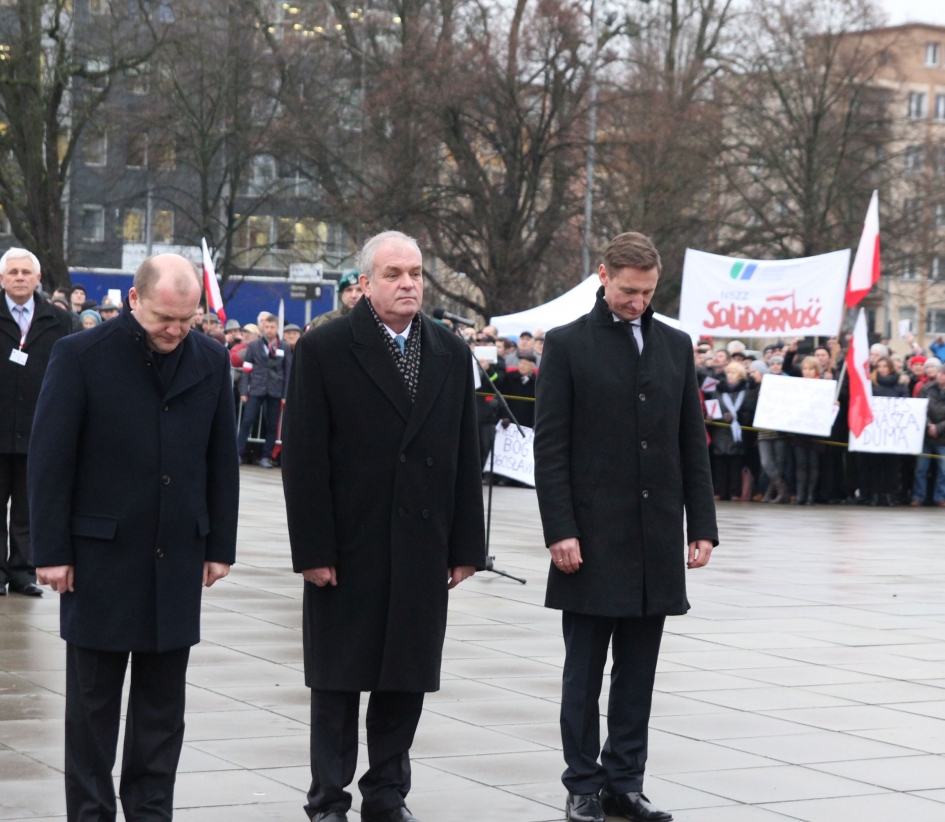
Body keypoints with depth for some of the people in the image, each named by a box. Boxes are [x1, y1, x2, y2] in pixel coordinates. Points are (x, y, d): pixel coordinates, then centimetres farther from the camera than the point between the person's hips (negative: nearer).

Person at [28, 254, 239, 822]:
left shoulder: (211, 360, 4)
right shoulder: (82, 355, -7)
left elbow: (223, 460, 9)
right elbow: (50, 459, -7)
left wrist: (221, 546, 8)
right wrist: (52, 551, -9)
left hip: (178, 556, 3)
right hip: (101, 555, -3)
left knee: (164, 699, 9)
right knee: (93, 699, 6)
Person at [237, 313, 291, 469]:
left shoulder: (285, 348, 4)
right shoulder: (254, 345, 5)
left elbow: (288, 372, 4)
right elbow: (247, 370, 4)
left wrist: (286, 394, -1)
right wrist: (243, 391, -3)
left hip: (275, 392, 1)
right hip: (256, 390, 0)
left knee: (272, 425, 3)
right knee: (247, 421, -6)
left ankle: (266, 457, 10)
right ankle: (238, 453, -1)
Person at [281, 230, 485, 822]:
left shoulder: (452, 353, 8)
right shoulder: (324, 350, -5)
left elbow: (466, 458, 8)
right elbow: (304, 458, -7)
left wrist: (466, 546, 4)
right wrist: (313, 550, -12)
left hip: (422, 550, 4)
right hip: (348, 550, -4)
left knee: (407, 680, 10)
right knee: (338, 681, 5)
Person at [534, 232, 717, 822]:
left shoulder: (676, 346, 11)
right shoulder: (568, 345, -1)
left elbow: (693, 442, 12)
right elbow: (550, 446, -5)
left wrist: (702, 526, 6)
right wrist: (560, 531, -11)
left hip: (656, 541, 4)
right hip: (592, 537, -4)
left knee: (638, 673, 9)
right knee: (585, 673, 3)